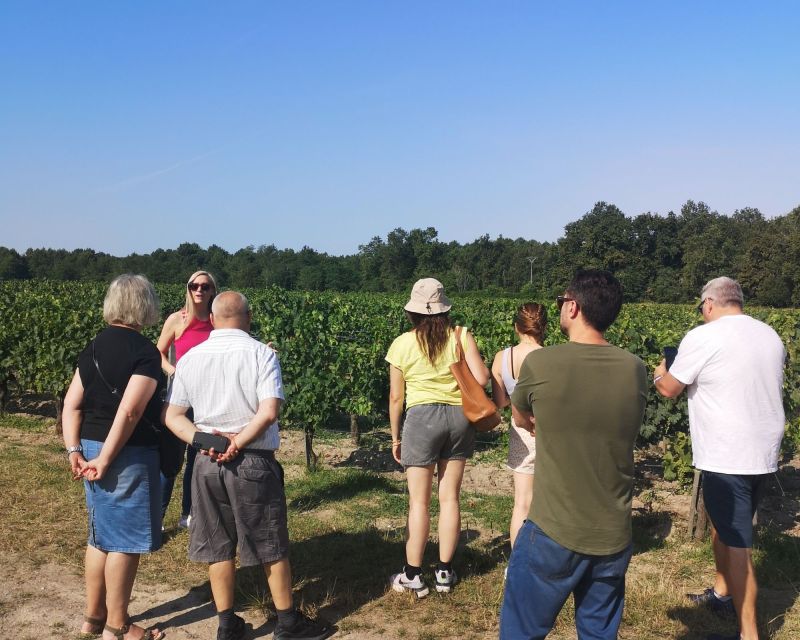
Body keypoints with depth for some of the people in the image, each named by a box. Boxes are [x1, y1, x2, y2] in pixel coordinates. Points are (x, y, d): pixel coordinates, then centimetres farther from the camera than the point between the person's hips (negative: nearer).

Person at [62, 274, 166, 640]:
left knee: (101, 535, 20)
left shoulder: (93, 348, 8)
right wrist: (106, 460, -17)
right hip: (128, 454, -8)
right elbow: (129, 411, -22)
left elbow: (71, 404, 5)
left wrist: (75, 451, 1)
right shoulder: (145, 352, -15)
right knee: (125, 540, 4)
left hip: (91, 447, 8)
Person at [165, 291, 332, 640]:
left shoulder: (189, 359, 2)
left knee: (218, 547, 14)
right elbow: (269, 412, -19)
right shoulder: (261, 354, -9)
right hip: (254, 462, -3)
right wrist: (237, 444, -12)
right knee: (272, 546, 9)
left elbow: (173, 417, 1)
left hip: (207, 464, 4)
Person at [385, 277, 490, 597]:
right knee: (450, 498, 11)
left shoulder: (402, 344, -2)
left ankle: (412, 576, 13)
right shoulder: (462, 336, -1)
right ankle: (445, 572, 20)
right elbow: (481, 378, -8)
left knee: (419, 501, 6)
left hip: (422, 417, -2)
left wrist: (395, 437, 12)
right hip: (459, 416, 2)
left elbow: (396, 397, 2)